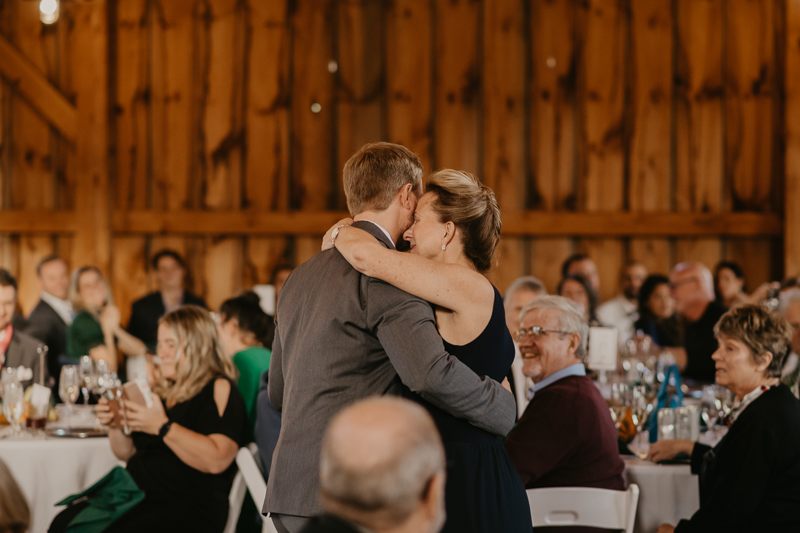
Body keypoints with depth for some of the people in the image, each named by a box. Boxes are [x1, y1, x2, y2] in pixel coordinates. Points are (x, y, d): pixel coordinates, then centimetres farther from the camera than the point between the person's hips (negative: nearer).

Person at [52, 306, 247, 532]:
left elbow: (217, 460, -21)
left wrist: (162, 427, -22)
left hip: (189, 507, -8)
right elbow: (127, 453, 28)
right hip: (138, 494, 8)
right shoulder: (163, 390, 20)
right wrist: (114, 425, 7)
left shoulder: (219, 389, -4)